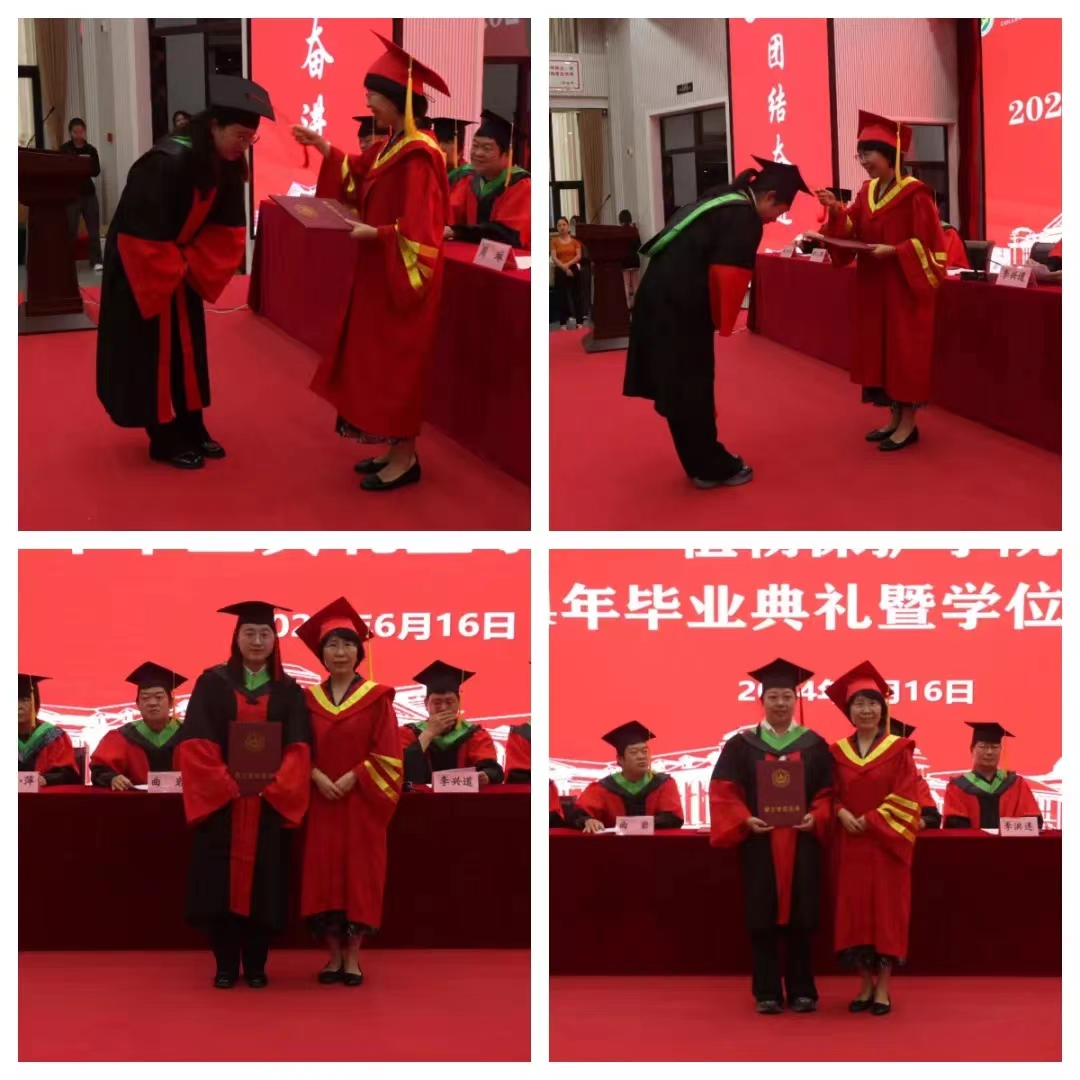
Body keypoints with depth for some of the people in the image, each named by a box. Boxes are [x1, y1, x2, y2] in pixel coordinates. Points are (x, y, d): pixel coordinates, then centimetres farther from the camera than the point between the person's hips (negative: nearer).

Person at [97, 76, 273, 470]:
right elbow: (142, 232, -29)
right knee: (156, 348, -2)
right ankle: (165, 438, 5)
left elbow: (227, 228, -1)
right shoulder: (168, 162, -31)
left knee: (188, 344, 11)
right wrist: (172, 272, -18)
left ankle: (190, 428, 20)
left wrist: (193, 267, -12)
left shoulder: (227, 165, -8)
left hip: (179, 265, 8)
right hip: (142, 266, -8)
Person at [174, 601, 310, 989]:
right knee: (221, 883, -2)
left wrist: (273, 784, -16)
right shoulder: (212, 683, 3)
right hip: (220, 799, -1)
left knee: (263, 882, 2)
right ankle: (226, 965, 7)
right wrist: (227, 783, -16)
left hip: (270, 802, 1)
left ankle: (255, 965, 11)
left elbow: (298, 748, 0)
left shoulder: (288, 691, 7)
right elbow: (196, 744, -5)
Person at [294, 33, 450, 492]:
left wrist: (373, 234, -23)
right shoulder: (392, 145, 6)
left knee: (395, 364, -1)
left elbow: (418, 232, -26)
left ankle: (406, 460, 9)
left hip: (401, 277, -10)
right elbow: (357, 176, 25)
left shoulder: (417, 156, -23)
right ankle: (397, 449, 23)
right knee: (383, 363, 15)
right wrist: (322, 146, 17)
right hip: (381, 274, 10)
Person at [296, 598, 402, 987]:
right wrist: (317, 777, -11)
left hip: (361, 802, -3)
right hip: (321, 801, 3)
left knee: (359, 875, -2)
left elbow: (386, 754, -5)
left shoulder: (376, 698, 0)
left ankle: (353, 958, 4)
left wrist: (352, 778, -15)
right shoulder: (310, 698, 9)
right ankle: (334, 956, 9)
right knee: (323, 876, 1)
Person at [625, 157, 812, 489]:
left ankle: (704, 461, 26)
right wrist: (721, 322, -6)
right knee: (691, 389, 1)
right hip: (678, 306, -9)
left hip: (661, 297, 9)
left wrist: (716, 318, 14)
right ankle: (711, 469, 10)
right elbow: (728, 276, -21)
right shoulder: (744, 219, -13)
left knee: (682, 386, 16)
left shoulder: (725, 202, 17)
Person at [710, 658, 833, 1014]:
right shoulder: (741, 745, 3)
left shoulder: (814, 745, 7)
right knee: (763, 919, 0)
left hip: (803, 843, 1)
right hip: (758, 842, -1)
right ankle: (767, 992, 7)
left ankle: (802, 990, 11)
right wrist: (745, 819, -17)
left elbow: (828, 793, 6)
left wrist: (816, 817, -13)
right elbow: (723, 791, -1)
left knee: (801, 918, 3)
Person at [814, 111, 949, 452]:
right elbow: (852, 230, 4)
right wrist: (836, 210, -12)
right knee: (881, 349, 10)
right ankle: (895, 418, 19)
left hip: (906, 285, -8)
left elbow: (928, 241, -15)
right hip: (874, 286, 8)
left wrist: (893, 251, -23)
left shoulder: (914, 193, -14)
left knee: (905, 351, -3)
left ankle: (908, 425, 4)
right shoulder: (867, 191, 8)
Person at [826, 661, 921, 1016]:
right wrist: (841, 813, -13)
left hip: (885, 843, -3)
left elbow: (905, 797, -8)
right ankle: (866, 986, 11)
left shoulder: (899, 750, -1)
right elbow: (831, 795, 8)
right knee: (854, 912, 2)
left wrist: (871, 820, -15)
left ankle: (883, 989, 2)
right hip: (850, 844, 3)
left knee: (886, 911, -2)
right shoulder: (838, 752, 8)